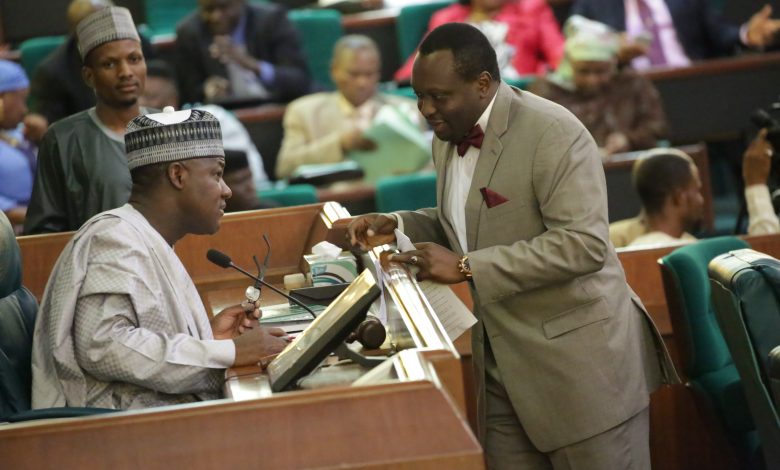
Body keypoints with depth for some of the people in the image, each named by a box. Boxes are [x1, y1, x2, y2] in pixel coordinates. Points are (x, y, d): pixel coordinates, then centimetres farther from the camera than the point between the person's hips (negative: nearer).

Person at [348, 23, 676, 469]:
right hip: (501, 361, 7)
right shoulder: (450, 137, 8)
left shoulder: (553, 134, -17)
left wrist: (466, 267, -26)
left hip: (577, 360, -7)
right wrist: (399, 226, 6)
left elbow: (583, 244, -25)